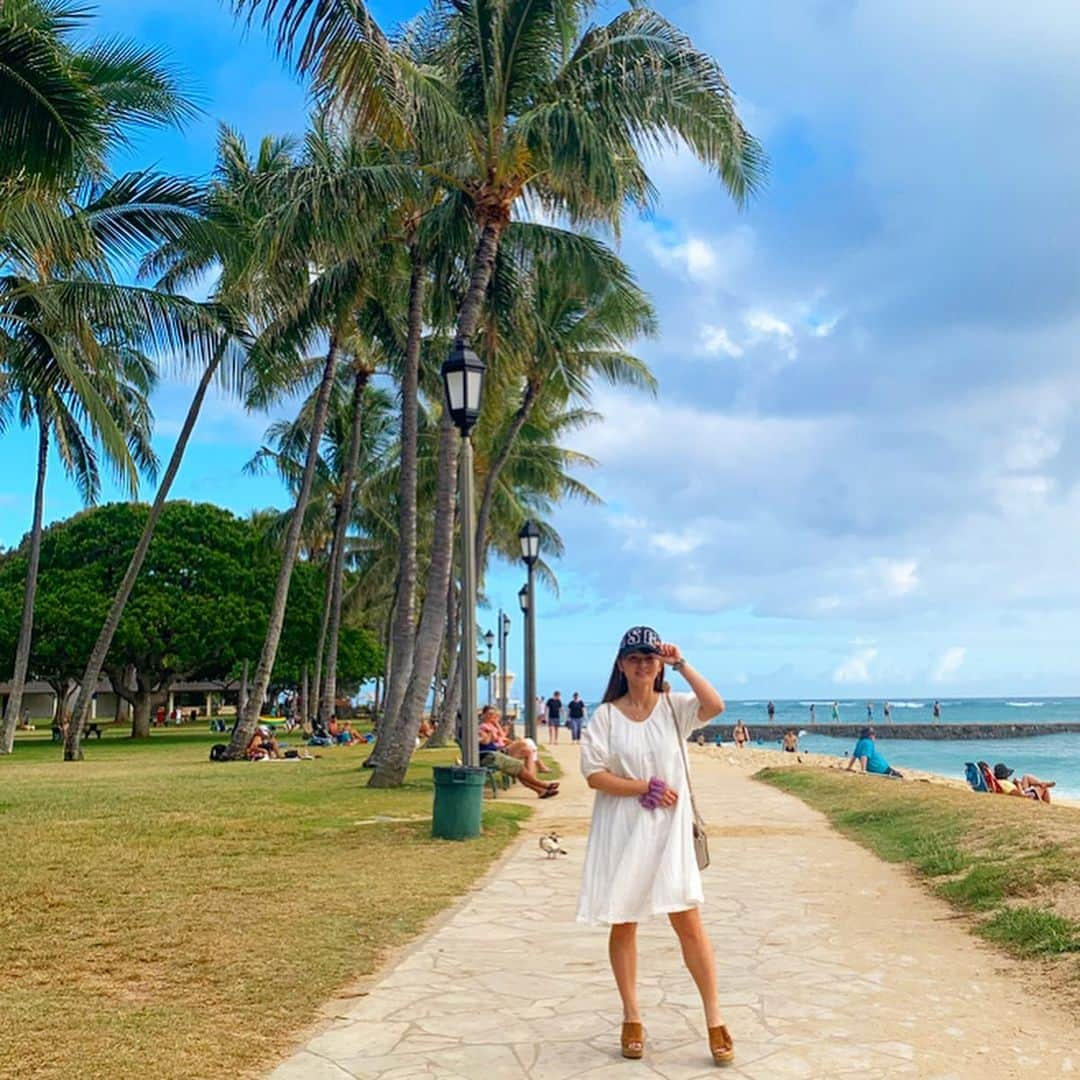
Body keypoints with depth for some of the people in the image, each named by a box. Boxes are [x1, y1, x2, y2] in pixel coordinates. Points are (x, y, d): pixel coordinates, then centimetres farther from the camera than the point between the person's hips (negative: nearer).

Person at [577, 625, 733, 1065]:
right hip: (620, 831, 0)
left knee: (689, 923, 0)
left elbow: (715, 705, -19)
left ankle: (714, 1019, 12)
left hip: (669, 830, 0)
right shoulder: (606, 715, -2)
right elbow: (594, 774, -8)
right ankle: (631, 1017, 23)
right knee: (622, 925, 8)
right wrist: (644, 788, -16)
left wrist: (681, 663, -17)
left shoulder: (674, 707, 1)